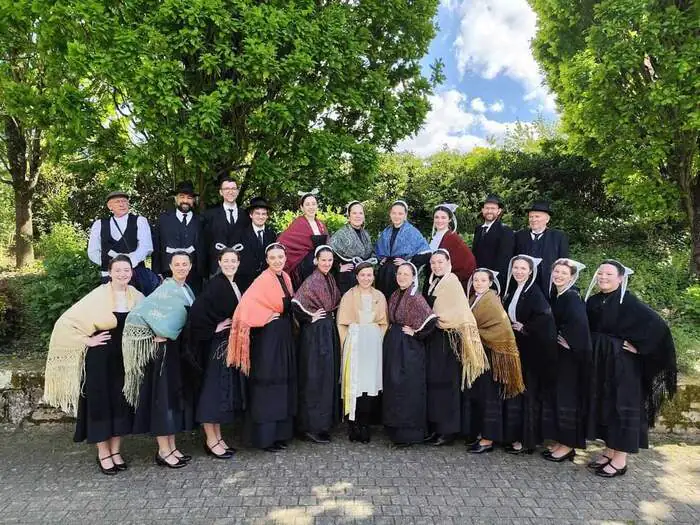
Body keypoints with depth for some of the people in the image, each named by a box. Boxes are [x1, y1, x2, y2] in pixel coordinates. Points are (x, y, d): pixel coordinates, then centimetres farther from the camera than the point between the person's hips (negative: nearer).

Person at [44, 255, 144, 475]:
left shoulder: (136, 296, -1)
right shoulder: (98, 296, -14)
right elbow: (65, 322, -14)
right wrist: (87, 341, -12)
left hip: (125, 359, 4)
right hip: (100, 360, -4)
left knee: (121, 403, 11)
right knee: (101, 403, 6)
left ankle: (116, 450, 26)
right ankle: (103, 453, 22)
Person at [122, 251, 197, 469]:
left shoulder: (187, 289, 10)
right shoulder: (166, 289, -14)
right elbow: (138, 313, -23)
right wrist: (157, 334, -15)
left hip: (180, 348, 8)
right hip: (164, 349, -8)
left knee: (177, 395, 12)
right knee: (163, 395, -1)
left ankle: (171, 446, 23)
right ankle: (163, 451, 10)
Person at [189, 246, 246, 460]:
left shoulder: (235, 286, 11)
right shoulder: (215, 284, -15)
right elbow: (197, 310, -27)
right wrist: (213, 328, -18)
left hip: (231, 344, 9)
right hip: (217, 345, -9)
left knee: (227, 389, 14)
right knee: (213, 388, 0)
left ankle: (217, 436, 26)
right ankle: (210, 440, 13)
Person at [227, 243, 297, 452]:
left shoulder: (286, 278, 9)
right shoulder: (263, 280, -14)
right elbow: (246, 305, -25)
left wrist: (286, 318, 8)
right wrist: (268, 317, -16)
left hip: (285, 336, 8)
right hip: (267, 337, -8)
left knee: (283, 382, 12)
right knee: (267, 385, -1)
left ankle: (280, 432, 23)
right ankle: (265, 436, 11)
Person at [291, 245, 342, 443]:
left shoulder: (331, 279, 10)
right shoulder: (311, 281, -14)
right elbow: (295, 304, -23)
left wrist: (331, 316, 7)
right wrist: (310, 318, -13)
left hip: (330, 332, 8)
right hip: (315, 333, -8)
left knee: (329, 377, 13)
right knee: (315, 378, -2)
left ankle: (324, 422, 24)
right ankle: (311, 427, 8)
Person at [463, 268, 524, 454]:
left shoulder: (491, 301, -12)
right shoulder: (473, 300, 11)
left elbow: (502, 328, -19)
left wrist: (476, 334, -14)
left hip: (490, 355, -8)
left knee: (488, 396, -1)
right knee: (474, 394, 11)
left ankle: (488, 439, 7)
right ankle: (478, 433, 23)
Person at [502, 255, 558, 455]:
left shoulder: (534, 292, -13)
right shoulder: (511, 292, 10)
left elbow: (545, 317, -26)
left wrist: (525, 328, -17)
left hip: (531, 351, -8)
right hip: (514, 349, 8)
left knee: (529, 394, 0)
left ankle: (528, 440, 11)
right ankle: (515, 436, 23)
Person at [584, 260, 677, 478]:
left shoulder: (628, 301, -13)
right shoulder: (592, 301, 5)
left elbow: (657, 325, -20)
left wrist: (637, 346, -17)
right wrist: (593, 349, 1)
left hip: (622, 366, -7)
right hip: (599, 364, 7)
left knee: (622, 406, 3)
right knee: (603, 405, 13)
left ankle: (620, 460, 13)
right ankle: (609, 451, 28)